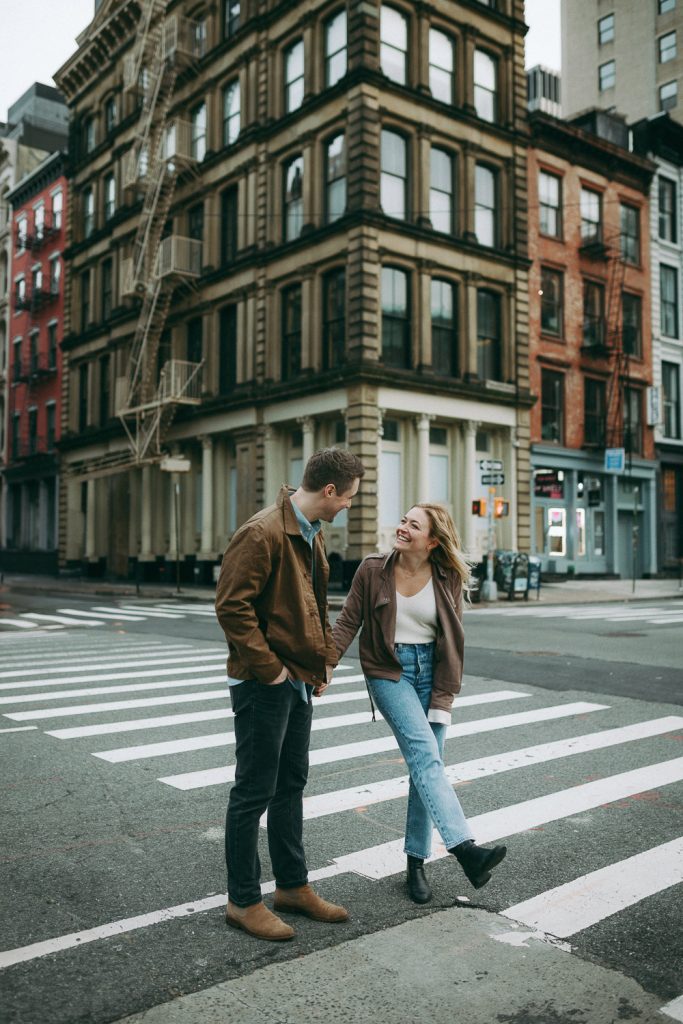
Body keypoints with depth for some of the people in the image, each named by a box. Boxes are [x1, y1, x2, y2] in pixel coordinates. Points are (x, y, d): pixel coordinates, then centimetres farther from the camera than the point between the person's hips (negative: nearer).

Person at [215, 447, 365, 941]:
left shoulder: (313, 535, 11)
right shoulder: (263, 533, -19)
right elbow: (232, 605, -24)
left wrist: (326, 658, 10)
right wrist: (268, 667, -21)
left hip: (300, 680, 10)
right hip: (264, 684, -10)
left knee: (291, 785, 19)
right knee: (254, 793, 3)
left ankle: (293, 886, 33)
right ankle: (243, 901, 19)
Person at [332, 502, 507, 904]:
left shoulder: (448, 580, -2)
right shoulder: (373, 570, -5)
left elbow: (452, 642, 0)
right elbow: (348, 622, 0)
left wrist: (444, 697, -5)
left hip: (432, 671, 2)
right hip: (388, 671, -2)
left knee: (427, 764, 3)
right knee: (425, 754, -19)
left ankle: (417, 862, 16)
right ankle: (465, 847, -28)